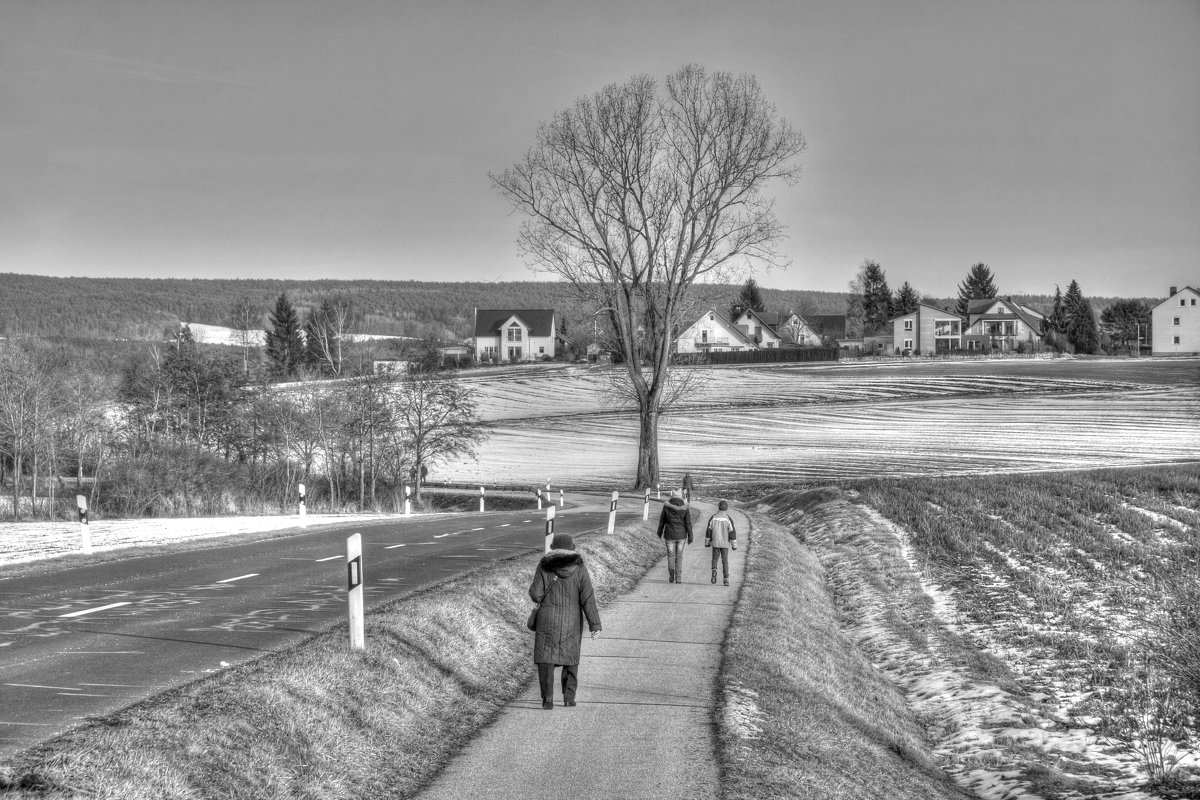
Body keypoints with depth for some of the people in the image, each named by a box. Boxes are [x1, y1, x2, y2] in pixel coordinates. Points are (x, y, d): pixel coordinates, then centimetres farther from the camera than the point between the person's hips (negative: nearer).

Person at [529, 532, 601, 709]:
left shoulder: (544, 566, -7)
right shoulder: (579, 568, -6)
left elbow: (536, 594, -7)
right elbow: (588, 598, -9)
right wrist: (595, 625, -8)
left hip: (547, 621, -1)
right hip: (572, 622, 1)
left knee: (546, 659, 7)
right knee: (570, 657, 19)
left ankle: (548, 700, -1)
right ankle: (569, 696, 12)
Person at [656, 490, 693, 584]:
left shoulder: (666, 506, -6)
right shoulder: (685, 508, -6)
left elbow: (662, 520, 2)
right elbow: (688, 523, -7)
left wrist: (659, 532, 16)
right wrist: (690, 536, -2)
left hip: (670, 535, -1)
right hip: (681, 535, 1)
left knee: (670, 554, 13)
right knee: (679, 556, 11)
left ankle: (671, 570, -12)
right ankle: (678, 578, 8)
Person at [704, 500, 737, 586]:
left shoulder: (713, 518, -2)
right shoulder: (728, 519, -7)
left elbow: (708, 531, 3)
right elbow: (732, 532, -6)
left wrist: (707, 542, 13)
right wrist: (734, 545, 1)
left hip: (715, 543, 1)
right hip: (725, 544, -1)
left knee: (715, 559, 14)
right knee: (725, 561, 4)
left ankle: (714, 570, -15)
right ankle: (726, 579, 1)